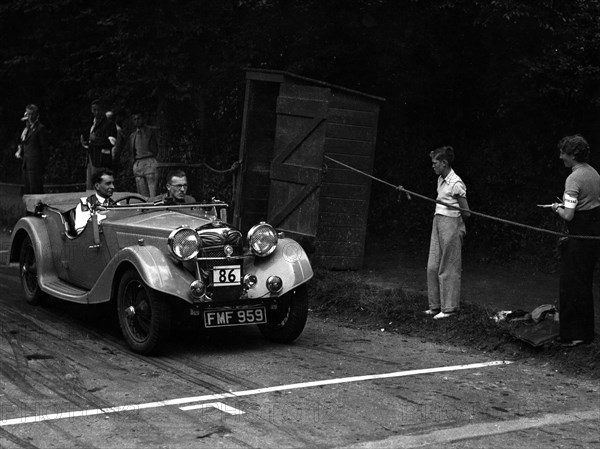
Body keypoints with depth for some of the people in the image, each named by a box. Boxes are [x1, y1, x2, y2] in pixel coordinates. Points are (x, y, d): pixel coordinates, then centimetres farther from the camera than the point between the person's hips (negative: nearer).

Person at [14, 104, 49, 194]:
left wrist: (43, 164, -10)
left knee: (35, 190, -10)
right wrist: (19, 151, 6)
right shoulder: (27, 128, 18)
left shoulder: (40, 128, -6)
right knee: (27, 190, 9)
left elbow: (44, 147, -8)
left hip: (35, 165, -8)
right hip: (26, 165, 8)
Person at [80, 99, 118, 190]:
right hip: (91, 161, 9)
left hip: (102, 162, -9)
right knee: (89, 188, 5)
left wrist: (95, 139, -15)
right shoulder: (93, 125, 24)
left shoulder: (109, 124, -4)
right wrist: (85, 144, 12)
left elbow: (112, 142, -15)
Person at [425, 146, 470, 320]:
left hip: (450, 223, -8)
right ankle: (436, 305, 19)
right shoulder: (440, 179, 10)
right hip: (437, 222, 8)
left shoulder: (456, 184, -14)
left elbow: (466, 212, -11)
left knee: (448, 268, -1)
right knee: (433, 266, 9)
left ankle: (449, 307, 8)